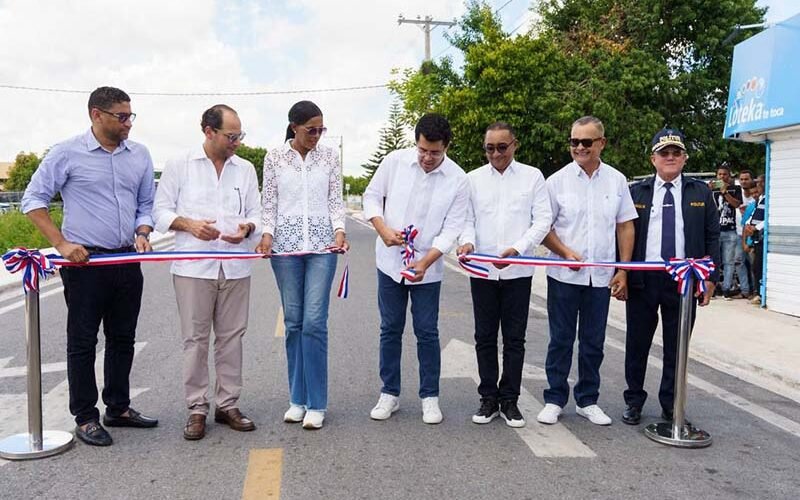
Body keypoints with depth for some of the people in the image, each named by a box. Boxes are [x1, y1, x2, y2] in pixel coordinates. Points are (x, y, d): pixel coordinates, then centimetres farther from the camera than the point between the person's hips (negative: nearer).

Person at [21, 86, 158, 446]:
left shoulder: (139, 155, 7)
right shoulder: (68, 153, -6)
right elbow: (33, 199, -3)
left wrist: (142, 233, -4)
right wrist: (62, 244, -12)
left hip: (128, 262, 5)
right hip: (85, 262, -5)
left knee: (123, 338, 13)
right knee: (82, 341, 4)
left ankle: (118, 408, 27)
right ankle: (85, 418, 15)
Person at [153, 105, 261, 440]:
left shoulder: (245, 169, 10)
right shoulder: (180, 165, 2)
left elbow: (256, 213, 12)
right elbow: (161, 211, 3)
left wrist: (247, 227, -10)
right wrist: (188, 224, -16)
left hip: (235, 267, 3)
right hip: (193, 267, -3)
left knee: (231, 337, 8)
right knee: (195, 338, 2)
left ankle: (227, 404, 20)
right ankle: (197, 409, 13)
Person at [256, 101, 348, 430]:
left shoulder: (330, 157, 6)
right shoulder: (274, 158, 4)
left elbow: (336, 201, 6)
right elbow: (269, 204, 5)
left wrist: (339, 230, -11)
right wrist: (267, 235, -10)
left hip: (321, 245, -1)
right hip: (286, 245, 1)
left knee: (314, 322, -7)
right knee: (293, 322, 6)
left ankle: (316, 403, 3)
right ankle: (298, 399, 17)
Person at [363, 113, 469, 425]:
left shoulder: (458, 180, -9)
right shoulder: (395, 161, -6)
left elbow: (452, 228, -11)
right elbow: (372, 196, 3)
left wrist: (425, 261, -24)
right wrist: (383, 229, -15)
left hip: (427, 268, -1)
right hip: (390, 262, 1)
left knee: (427, 333, 4)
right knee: (390, 329, 10)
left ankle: (430, 397, 18)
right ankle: (389, 393, 22)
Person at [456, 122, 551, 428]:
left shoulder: (532, 177, 3)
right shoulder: (473, 179, 7)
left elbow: (543, 220, -2)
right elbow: (466, 219, 7)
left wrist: (518, 248, -16)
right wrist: (467, 241, -15)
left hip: (518, 271, -1)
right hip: (482, 270, 2)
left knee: (514, 339, 5)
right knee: (485, 337, 8)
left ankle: (509, 400, 17)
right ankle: (489, 399, 19)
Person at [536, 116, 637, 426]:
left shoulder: (616, 180, 5)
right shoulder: (558, 180, -2)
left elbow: (625, 227, 7)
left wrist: (623, 271, 2)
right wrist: (566, 253, -14)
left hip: (601, 276, 2)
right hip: (564, 275, -2)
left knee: (593, 342, 11)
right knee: (561, 340, 6)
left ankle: (587, 401, 23)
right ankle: (554, 400, 17)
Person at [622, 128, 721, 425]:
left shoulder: (701, 193, 7)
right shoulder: (635, 192, 5)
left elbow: (712, 237, 6)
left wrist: (710, 277, -1)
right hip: (643, 279, 0)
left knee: (676, 347, 9)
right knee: (637, 344, 7)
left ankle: (670, 406, 22)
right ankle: (634, 402, 21)